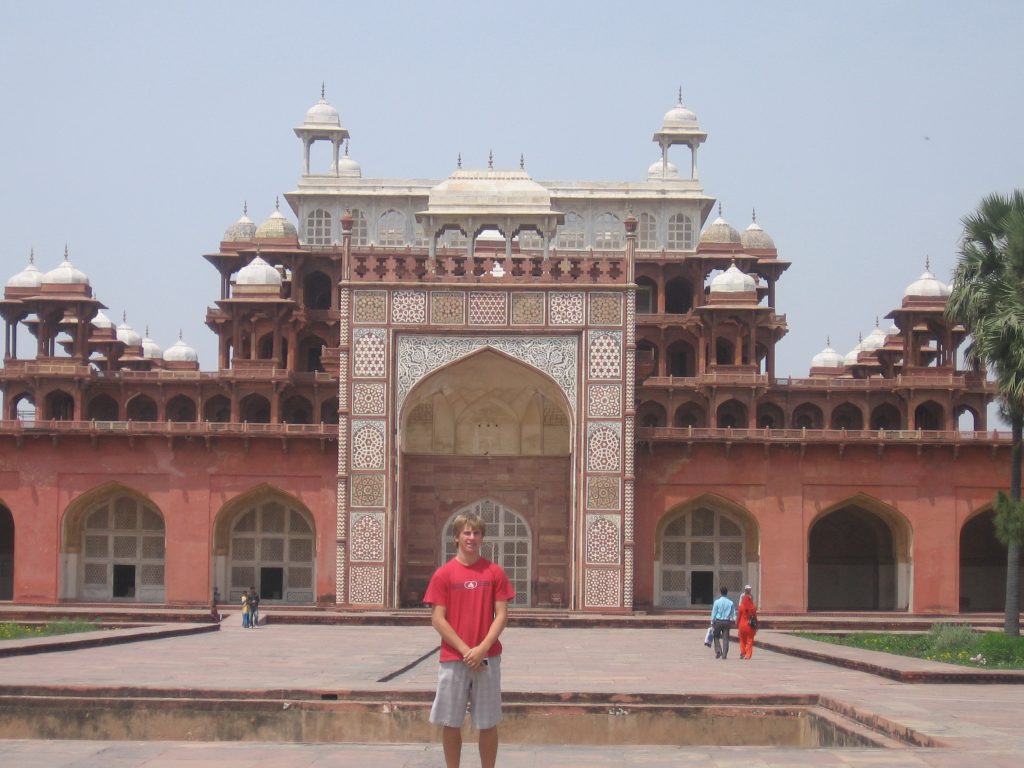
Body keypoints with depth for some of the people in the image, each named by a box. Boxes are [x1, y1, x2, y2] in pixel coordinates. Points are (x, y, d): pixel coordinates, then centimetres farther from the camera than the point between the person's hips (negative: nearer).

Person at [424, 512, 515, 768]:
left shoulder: (495, 572, 2)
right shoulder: (443, 574, -1)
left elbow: (501, 615, 0)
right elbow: (437, 619, -4)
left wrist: (482, 649, -12)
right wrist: (465, 650, -12)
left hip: (487, 658, 0)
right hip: (453, 658, 0)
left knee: (488, 723, 4)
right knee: (450, 722, 4)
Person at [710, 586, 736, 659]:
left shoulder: (717, 602, -5)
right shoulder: (730, 603, 0)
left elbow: (713, 613, -3)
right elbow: (733, 614, 5)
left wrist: (712, 622, 4)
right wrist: (732, 622, 17)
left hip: (718, 621, -1)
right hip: (727, 622, 1)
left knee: (716, 637, 14)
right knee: (725, 638, 4)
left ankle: (718, 651, -4)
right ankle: (724, 655, 2)